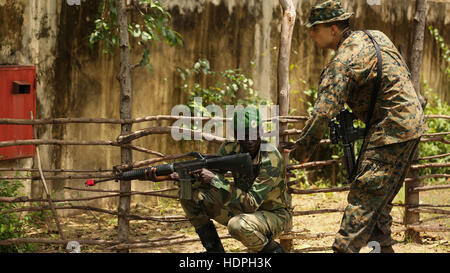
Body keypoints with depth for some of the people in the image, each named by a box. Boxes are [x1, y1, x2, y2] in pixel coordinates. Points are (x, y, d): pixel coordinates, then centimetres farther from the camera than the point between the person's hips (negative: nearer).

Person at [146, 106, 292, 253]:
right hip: (243, 209, 6)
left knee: (238, 225, -40)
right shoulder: (230, 150, -8)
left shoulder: (271, 158, -28)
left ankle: (273, 249, -9)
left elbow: (251, 204, -34)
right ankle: (214, 249, 3)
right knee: (189, 192, -6)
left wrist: (215, 180, -37)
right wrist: (165, 176, -18)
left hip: (274, 215, -6)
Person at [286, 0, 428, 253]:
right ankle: (382, 247, 22)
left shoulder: (343, 63, -17)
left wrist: (301, 151, -15)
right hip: (412, 122, 9)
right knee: (379, 200, 17)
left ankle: (344, 250, -17)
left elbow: (323, 113, -23)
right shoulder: (375, 36, 10)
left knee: (363, 198, -12)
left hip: (390, 132, -9)